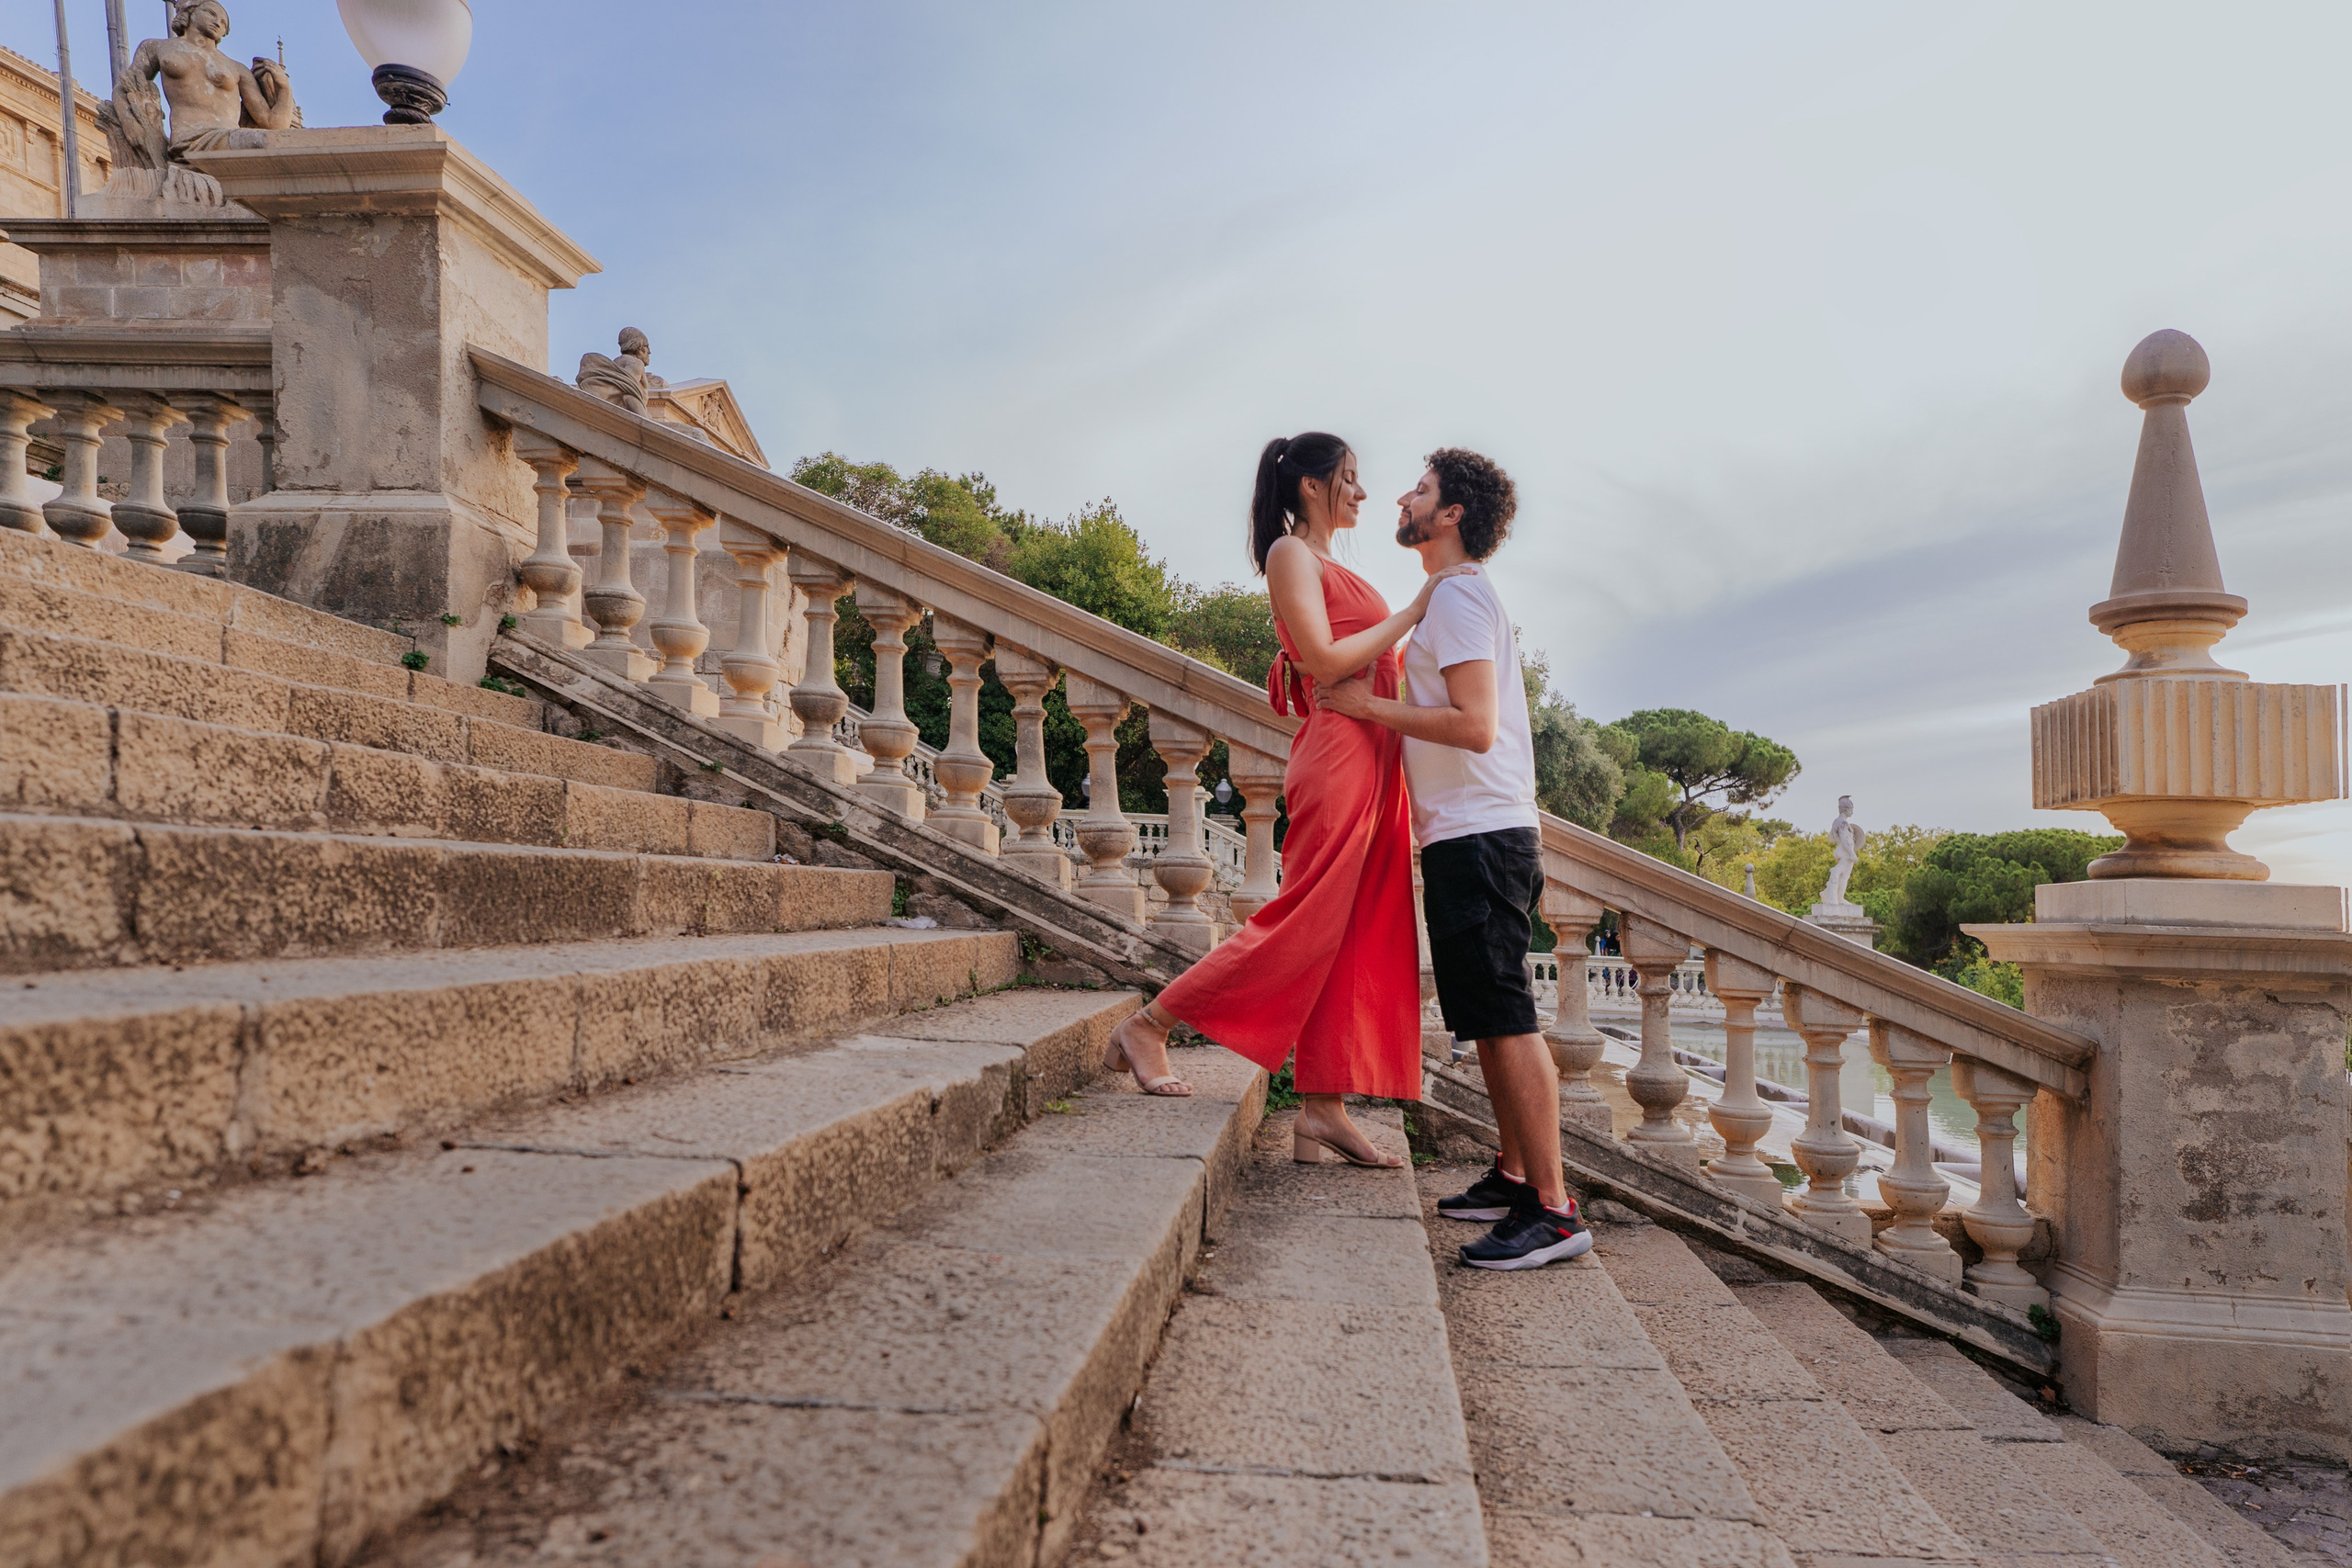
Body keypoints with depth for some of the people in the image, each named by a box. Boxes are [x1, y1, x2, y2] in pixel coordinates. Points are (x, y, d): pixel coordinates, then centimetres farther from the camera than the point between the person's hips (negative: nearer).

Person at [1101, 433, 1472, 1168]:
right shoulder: (1290, 553, -4)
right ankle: (1148, 1026, 1)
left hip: (1373, 761, 9)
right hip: (1338, 754, -9)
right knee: (1307, 921, -9)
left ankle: (1323, 1108, 6)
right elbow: (1323, 663, -15)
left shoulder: (1330, 566, 24)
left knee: (1356, 938, 4)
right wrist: (1411, 614, -10)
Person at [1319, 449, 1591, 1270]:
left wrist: (1368, 705, -13)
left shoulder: (1458, 595, -10)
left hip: (1477, 836, -11)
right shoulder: (1459, 595, 22)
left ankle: (1553, 1209, -6)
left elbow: (1474, 726, -21)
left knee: (1505, 1018, -10)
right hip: (1475, 833, 11)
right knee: (1492, 1019, 14)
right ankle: (1513, 1177, 22)